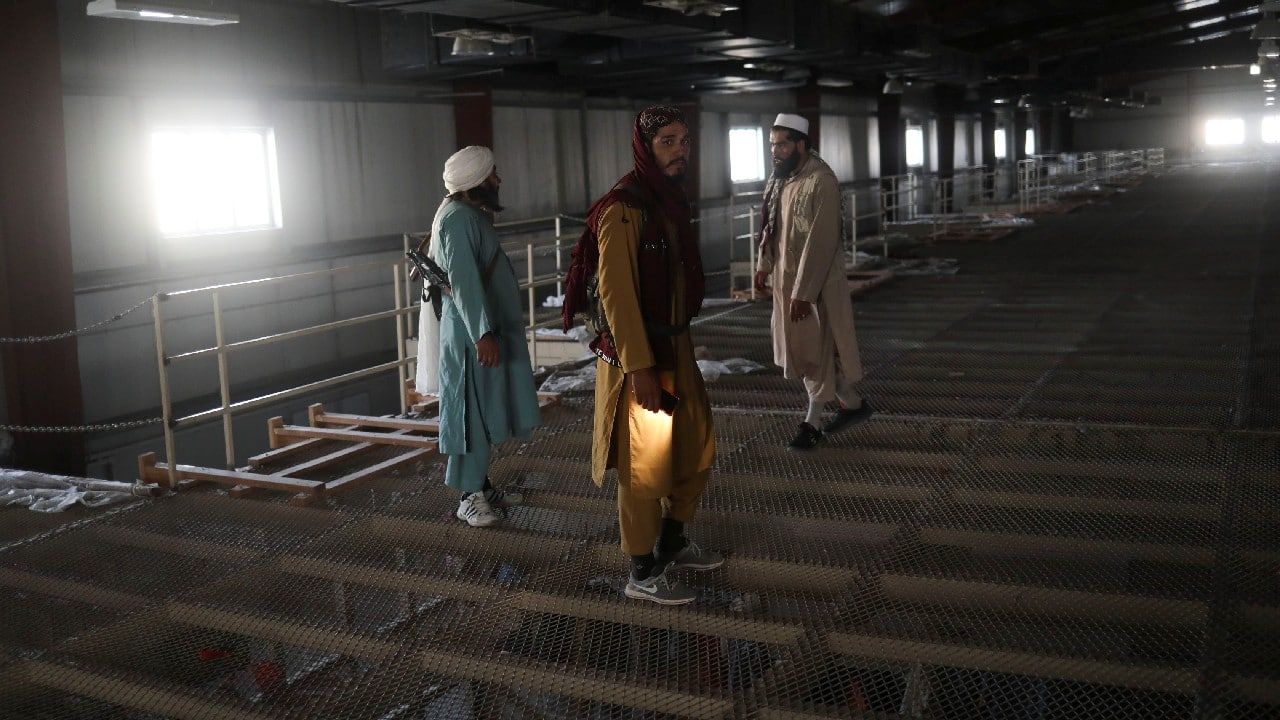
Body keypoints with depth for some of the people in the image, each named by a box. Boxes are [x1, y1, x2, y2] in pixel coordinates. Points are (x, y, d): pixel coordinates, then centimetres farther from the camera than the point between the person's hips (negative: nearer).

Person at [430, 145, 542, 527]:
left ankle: (482, 484, 25)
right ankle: (470, 496, 4)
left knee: (485, 413, 15)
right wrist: (482, 334, -28)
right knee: (473, 415, -4)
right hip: (472, 335, -10)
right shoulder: (458, 219, -18)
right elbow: (463, 281, -25)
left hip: (489, 327, 10)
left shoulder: (470, 214, 14)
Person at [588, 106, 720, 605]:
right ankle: (643, 574, 17)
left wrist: (677, 348, 18)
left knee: (697, 447, 19)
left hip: (676, 347, 9)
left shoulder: (671, 199, 9)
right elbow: (615, 292, -21)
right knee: (645, 464, 2)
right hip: (640, 354, -9)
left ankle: (672, 543, 38)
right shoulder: (624, 208, -18)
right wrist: (639, 368, -22)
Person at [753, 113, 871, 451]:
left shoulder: (821, 181, -20)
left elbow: (820, 242, -23)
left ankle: (812, 423, 17)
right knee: (799, 347, 15)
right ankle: (852, 403, 29)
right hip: (786, 276, 9)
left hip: (815, 280, -9)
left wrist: (803, 292, -23)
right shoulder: (780, 178, 5)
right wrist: (764, 264, 11)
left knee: (817, 349, 3)